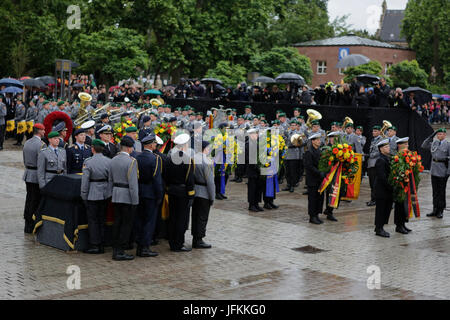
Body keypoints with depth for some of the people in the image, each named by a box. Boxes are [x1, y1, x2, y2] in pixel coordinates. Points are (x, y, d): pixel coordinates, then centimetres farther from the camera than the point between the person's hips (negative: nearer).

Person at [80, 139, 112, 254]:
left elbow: (85, 181, -11)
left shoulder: (88, 162, -12)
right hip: (105, 194, 5)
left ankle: (94, 245, 3)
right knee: (102, 220, 13)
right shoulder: (109, 161, -1)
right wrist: (110, 191, 13)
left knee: (93, 220, 3)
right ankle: (101, 245, 18)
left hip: (93, 194, -4)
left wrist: (84, 196, -4)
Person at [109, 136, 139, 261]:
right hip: (127, 197, -7)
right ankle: (120, 252, -2)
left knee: (117, 223, 12)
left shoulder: (113, 160, 8)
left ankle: (115, 250, 16)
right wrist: (135, 201, -14)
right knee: (127, 224, -1)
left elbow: (110, 180, 14)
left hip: (116, 197, 7)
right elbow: (133, 183, -18)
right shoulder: (131, 161, -15)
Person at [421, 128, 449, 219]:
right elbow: (424, 146, 9)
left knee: (441, 191, 2)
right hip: (434, 170, 5)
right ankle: (435, 210, 18)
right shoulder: (434, 143, 9)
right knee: (435, 191, 10)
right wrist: (431, 136, 2)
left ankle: (441, 211, 10)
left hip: (443, 171, -5)